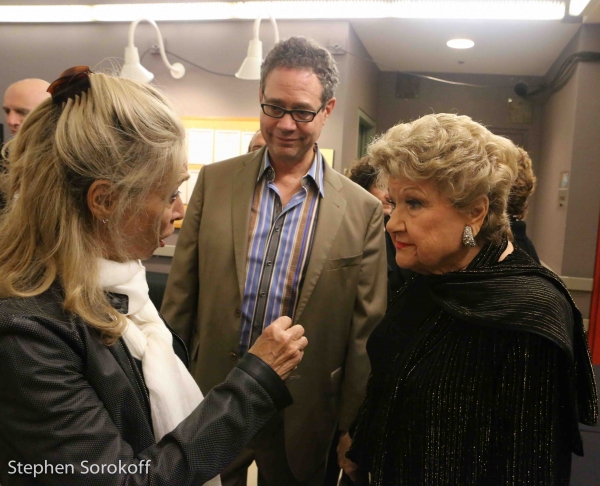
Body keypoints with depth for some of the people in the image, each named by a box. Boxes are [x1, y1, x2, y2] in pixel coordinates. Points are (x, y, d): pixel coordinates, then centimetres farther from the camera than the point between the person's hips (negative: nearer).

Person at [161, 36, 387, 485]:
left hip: (302, 416, 0)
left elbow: (365, 331, -4)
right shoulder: (214, 180, -4)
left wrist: (352, 428, -1)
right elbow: (179, 298, 0)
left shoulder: (363, 211, -8)